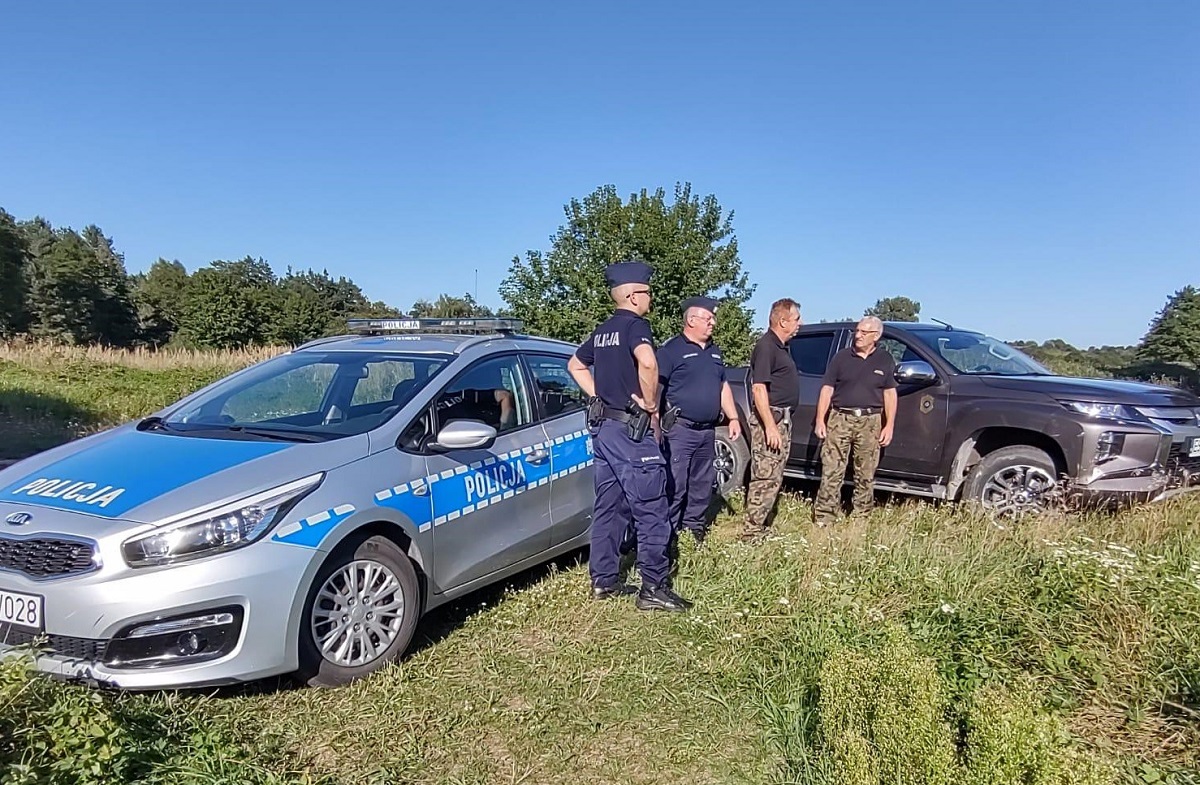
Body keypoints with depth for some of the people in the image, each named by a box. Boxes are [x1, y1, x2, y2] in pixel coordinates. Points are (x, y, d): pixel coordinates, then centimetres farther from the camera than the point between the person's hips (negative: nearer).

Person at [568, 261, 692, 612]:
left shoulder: (603, 330, 14)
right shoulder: (635, 324, -12)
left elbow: (575, 365, 27)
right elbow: (646, 361, -33)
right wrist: (651, 403, -18)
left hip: (602, 426, 9)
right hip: (630, 430, -9)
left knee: (609, 507, 13)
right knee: (651, 511, -3)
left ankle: (603, 580, 19)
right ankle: (654, 589, 1)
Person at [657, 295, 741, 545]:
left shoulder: (714, 351, 18)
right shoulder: (671, 350, -7)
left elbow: (723, 387, 25)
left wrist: (733, 418, 17)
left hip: (708, 431, 8)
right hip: (680, 430, -8)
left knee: (702, 484, 15)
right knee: (675, 486, -8)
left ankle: (695, 528, 27)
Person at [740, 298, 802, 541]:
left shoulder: (781, 347, 17)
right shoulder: (766, 346, -14)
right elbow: (759, 389, -21)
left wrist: (781, 424, 20)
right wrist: (770, 427, -25)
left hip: (783, 420, 10)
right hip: (770, 419, -10)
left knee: (773, 478, 13)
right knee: (766, 478, -9)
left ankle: (758, 526, 20)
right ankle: (752, 532, -4)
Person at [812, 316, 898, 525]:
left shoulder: (885, 361, 10)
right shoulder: (841, 357, 7)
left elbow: (890, 394, 10)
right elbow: (827, 389, 6)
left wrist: (889, 425, 2)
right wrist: (820, 420, -2)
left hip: (870, 422, 1)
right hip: (840, 419, -1)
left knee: (866, 475, 5)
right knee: (831, 472, -5)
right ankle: (823, 519, -2)